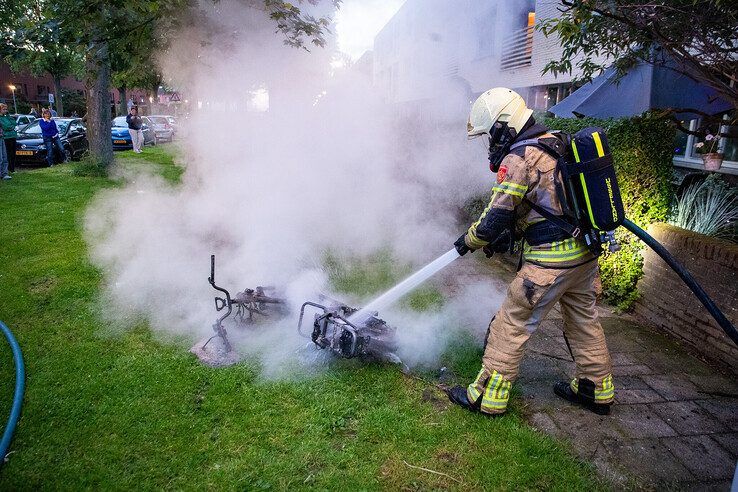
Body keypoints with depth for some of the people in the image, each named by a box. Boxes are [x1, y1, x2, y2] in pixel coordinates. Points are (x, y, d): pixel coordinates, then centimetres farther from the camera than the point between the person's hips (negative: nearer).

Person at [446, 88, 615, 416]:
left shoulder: (518, 159, -16)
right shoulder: (556, 144, 12)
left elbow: (495, 219, -16)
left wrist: (469, 241, 2)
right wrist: (509, 234, 15)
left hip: (551, 261, -9)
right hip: (586, 252, 9)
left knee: (512, 324, 2)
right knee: (583, 318, 22)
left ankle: (488, 396, 12)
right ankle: (597, 390, 38)